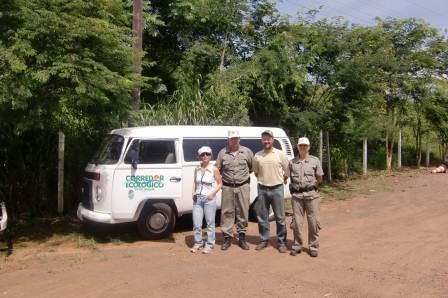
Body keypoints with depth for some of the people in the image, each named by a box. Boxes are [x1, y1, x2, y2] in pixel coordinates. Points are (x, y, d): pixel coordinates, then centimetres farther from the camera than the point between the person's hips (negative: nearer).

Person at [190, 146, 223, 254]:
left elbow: (220, 183, 0)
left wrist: (213, 193, -12)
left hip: (209, 199, -3)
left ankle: (210, 244, 17)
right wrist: (194, 192, 2)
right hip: (197, 198, 4)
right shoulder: (197, 169, 6)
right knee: (196, 223, 5)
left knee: (210, 223, 4)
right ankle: (198, 243, 22)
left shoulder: (214, 169, -5)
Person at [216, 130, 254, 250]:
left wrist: (244, 174, 9)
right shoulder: (222, 153, 4)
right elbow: (217, 169, 8)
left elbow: (253, 167, 13)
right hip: (227, 187, 0)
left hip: (243, 187, 0)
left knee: (243, 212, 6)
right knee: (227, 213, 3)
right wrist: (224, 177, 0)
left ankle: (242, 237, 19)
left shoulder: (247, 152, 3)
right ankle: (227, 237, 12)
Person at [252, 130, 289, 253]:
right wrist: (263, 179, 10)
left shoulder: (280, 154, -3)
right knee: (262, 217, 10)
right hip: (262, 189, 3)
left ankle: (282, 242, 13)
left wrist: (279, 181, 5)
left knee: (280, 217, 3)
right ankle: (264, 240, 22)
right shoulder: (257, 156, 3)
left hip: (277, 189, -3)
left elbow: (287, 171, 3)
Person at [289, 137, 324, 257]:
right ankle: (297, 245, 15)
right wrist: (296, 186, 7)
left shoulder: (315, 160, 3)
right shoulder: (292, 162, 6)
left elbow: (319, 178, 9)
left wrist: (311, 185, 11)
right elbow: (290, 177, 13)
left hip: (311, 194, -1)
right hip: (297, 195, 1)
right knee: (297, 221, 4)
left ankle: (313, 246, 12)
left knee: (313, 221, 2)